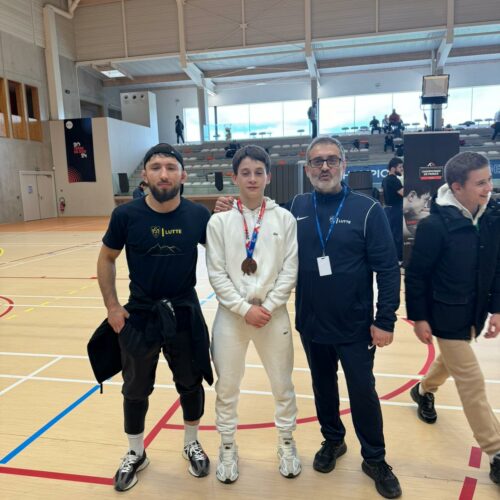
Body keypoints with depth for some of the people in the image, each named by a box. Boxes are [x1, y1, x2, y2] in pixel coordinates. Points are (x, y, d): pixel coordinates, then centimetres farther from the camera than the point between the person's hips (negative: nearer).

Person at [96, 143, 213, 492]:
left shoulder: (198, 215, -10)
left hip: (185, 313, 1)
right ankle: (136, 454, 41)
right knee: (136, 389, 16)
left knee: (190, 383, 17)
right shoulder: (126, 215, -12)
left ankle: (192, 444, 43)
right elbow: (107, 259, 2)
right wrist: (112, 305, -3)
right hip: (139, 315, 0)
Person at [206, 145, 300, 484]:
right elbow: (217, 273, -5)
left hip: (274, 314, 1)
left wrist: (268, 307, -12)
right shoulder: (220, 221, -3)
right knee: (227, 388, 13)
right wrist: (244, 308, -12)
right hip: (231, 315, 0)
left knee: (283, 385, 15)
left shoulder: (284, 218, -2)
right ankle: (228, 447, 36)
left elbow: (290, 270, -4)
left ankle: (287, 443, 40)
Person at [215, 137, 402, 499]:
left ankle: (375, 460, 34)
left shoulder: (367, 209, -10)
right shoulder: (296, 207, -1)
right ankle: (333, 441, 45)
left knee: (362, 392, 10)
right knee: (323, 386, 20)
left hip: (355, 326, -3)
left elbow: (388, 267, -10)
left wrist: (385, 320, -12)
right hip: (311, 324, 3)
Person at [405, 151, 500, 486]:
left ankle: (424, 391, 56)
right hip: (446, 315, -6)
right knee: (472, 383, 2)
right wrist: (419, 318, -12)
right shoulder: (436, 225, -23)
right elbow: (416, 275, -16)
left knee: (452, 360, 27)